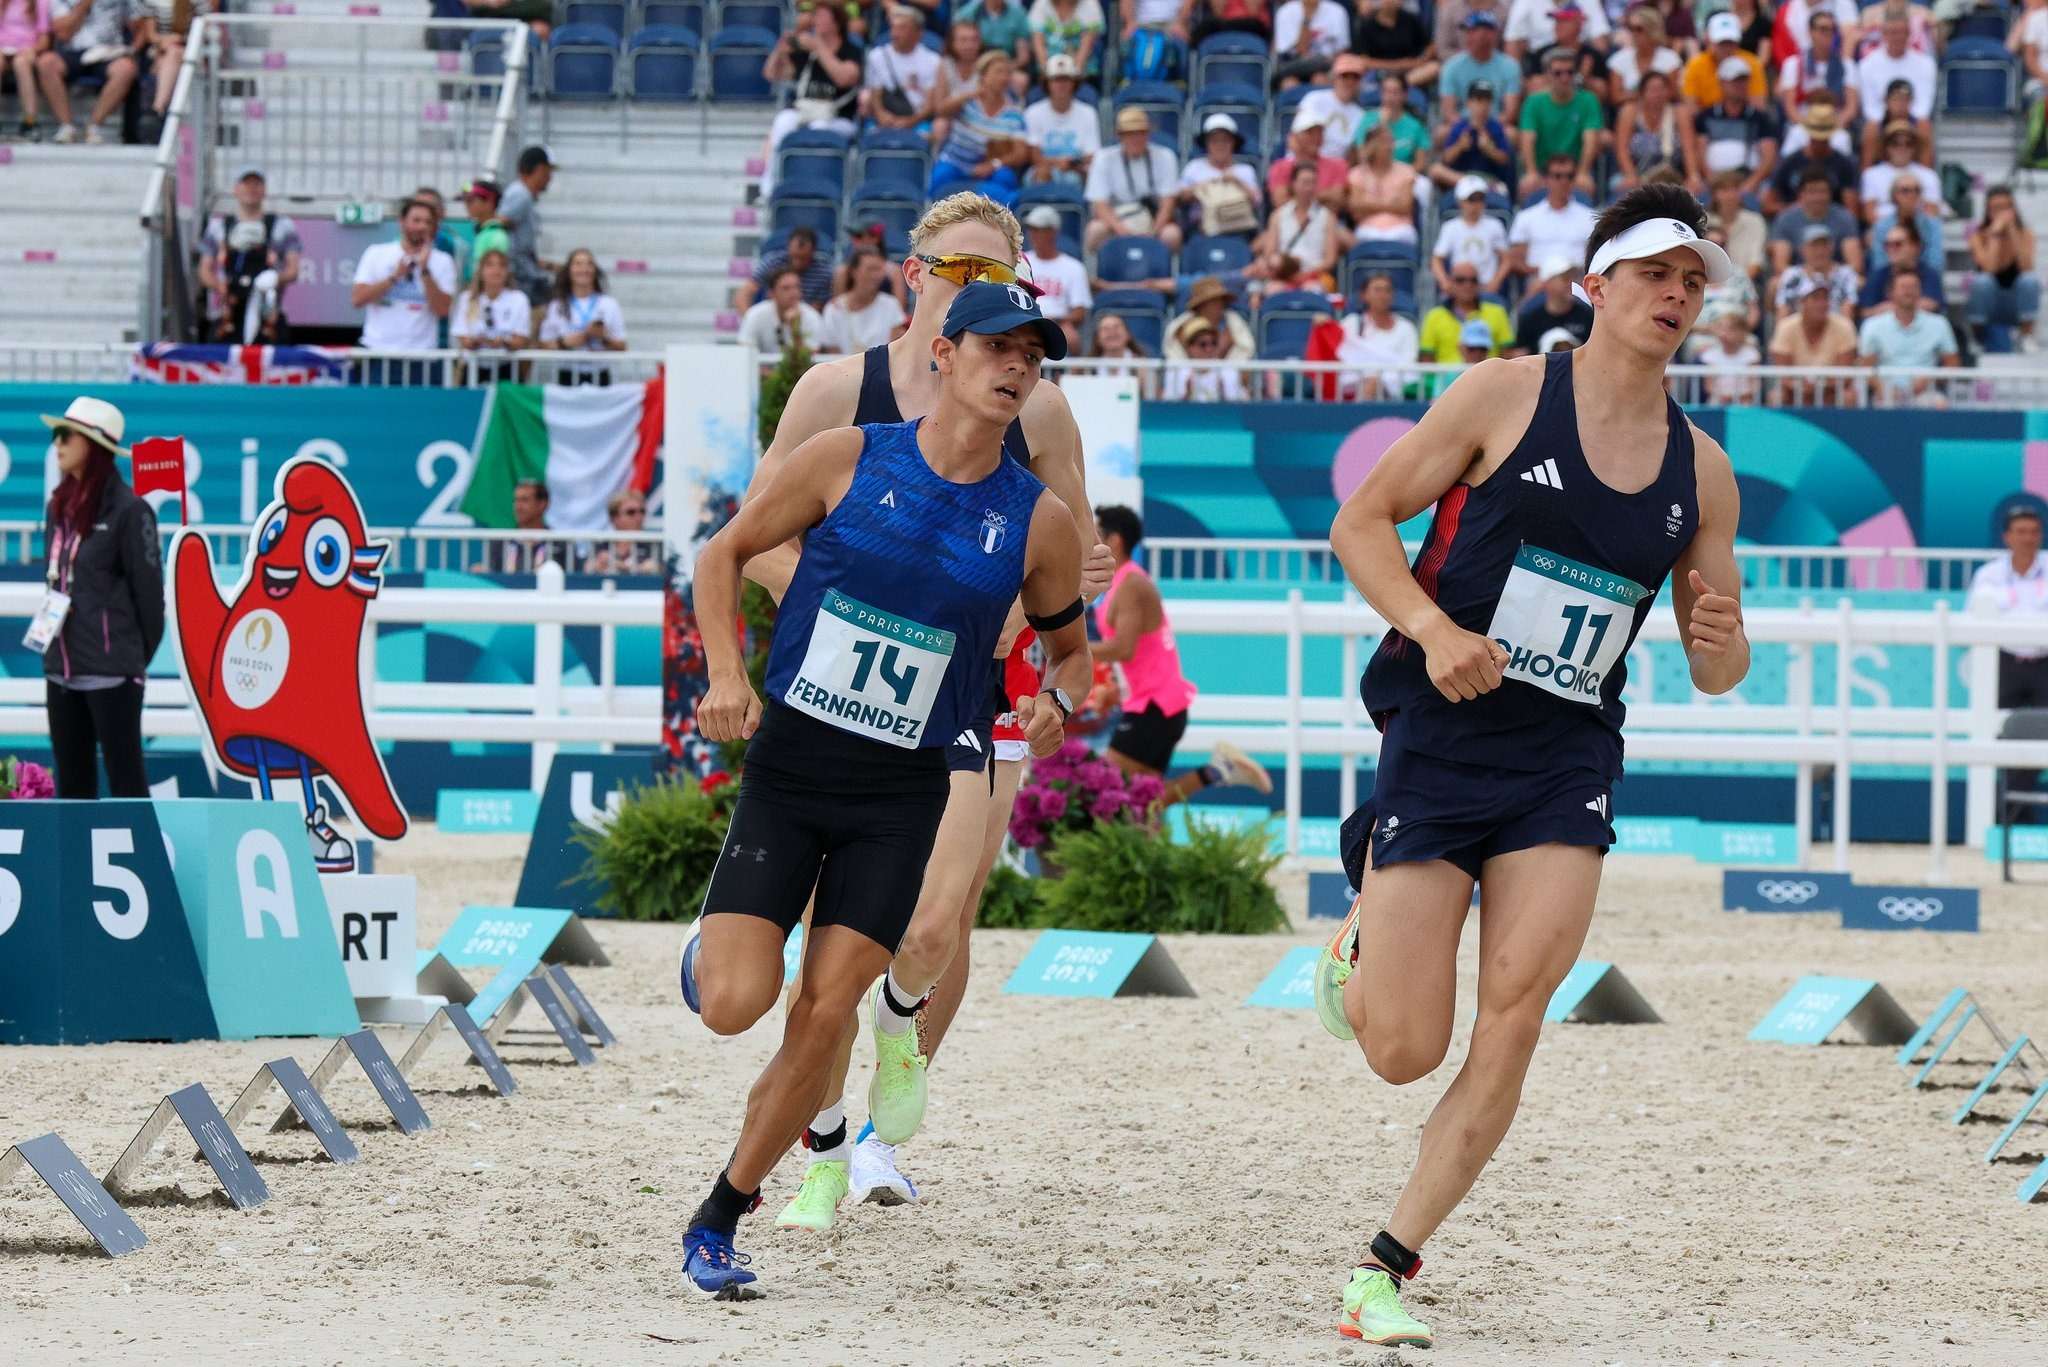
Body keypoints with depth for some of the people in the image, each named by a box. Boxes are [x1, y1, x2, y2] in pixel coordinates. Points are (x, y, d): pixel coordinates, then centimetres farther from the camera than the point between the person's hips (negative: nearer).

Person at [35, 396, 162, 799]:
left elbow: (148, 589, -6)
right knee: (72, 780, 11)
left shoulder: (127, 510, -9)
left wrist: (138, 656, 1)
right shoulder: (59, 507, 12)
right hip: (61, 669, 7)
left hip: (112, 672, -7)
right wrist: (54, 641, 10)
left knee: (125, 780, -3)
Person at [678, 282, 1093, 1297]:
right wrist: (726, 675, -9)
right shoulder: (848, 459, -5)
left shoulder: (1038, 520, 0)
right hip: (786, 765, -1)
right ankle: (718, 943, 26)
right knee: (733, 1006, -13)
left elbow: (1069, 647, 16)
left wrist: (1056, 702, -6)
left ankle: (718, 1220, 9)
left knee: (822, 1017, -8)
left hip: (899, 796, 1)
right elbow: (724, 553, 5)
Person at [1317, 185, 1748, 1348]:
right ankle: (1361, 944, 30)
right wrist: (1432, 627, -19)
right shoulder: (1508, 394, -4)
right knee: (1404, 1051, -6)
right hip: (1443, 735, -3)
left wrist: (1721, 643, -10)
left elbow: (1715, 671, 14)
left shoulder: (1701, 469, 7)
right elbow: (1361, 524, -2)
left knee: (1515, 1018, -15)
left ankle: (1389, 1266, -4)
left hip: (1570, 761, 3)